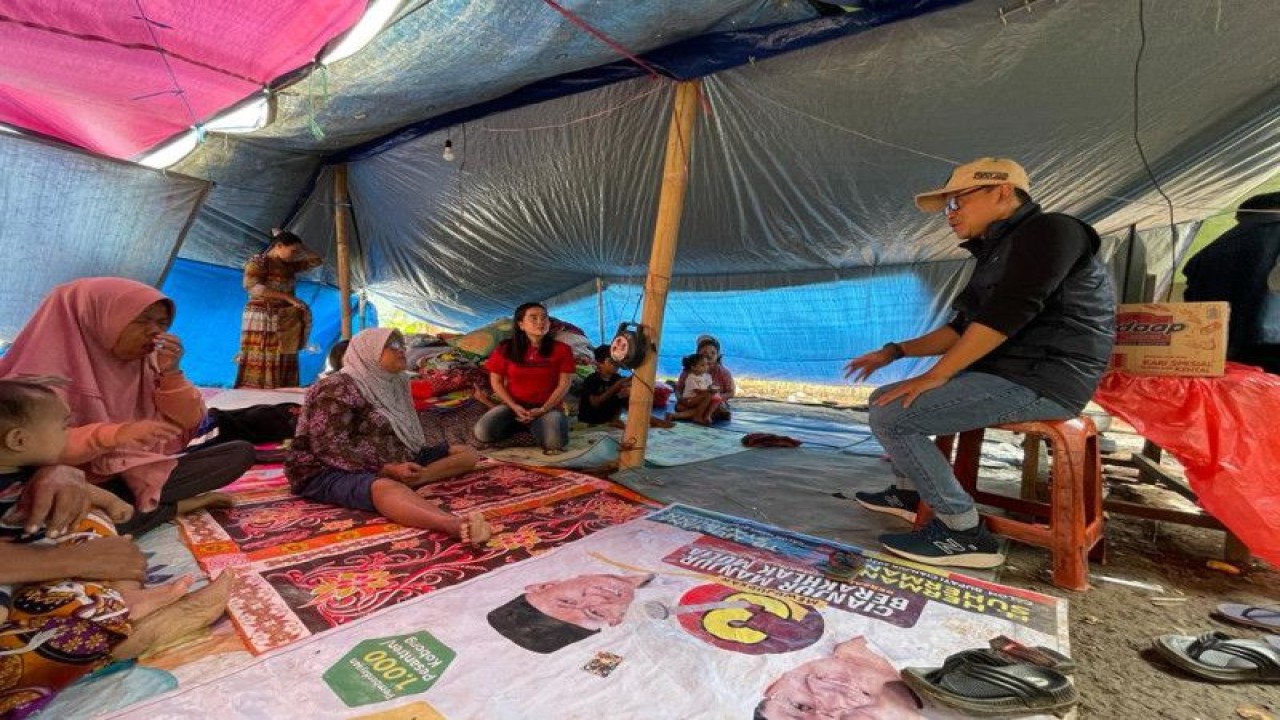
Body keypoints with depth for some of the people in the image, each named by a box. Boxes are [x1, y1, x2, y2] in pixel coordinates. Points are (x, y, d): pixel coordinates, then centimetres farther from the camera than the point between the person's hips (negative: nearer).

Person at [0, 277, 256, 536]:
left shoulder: (149, 359, 3)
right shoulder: (53, 361, -11)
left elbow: (189, 421, 1)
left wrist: (171, 372, -14)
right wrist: (117, 433, -36)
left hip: (148, 471, 4)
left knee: (241, 452, -13)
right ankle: (177, 505, -13)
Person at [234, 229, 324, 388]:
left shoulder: (290, 265, 10)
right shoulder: (257, 262, -8)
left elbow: (317, 260, 16)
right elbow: (253, 287, -23)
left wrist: (295, 243, 7)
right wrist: (289, 298, -29)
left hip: (285, 323, 6)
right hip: (261, 320, -6)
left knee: (283, 368, 5)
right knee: (257, 367, -5)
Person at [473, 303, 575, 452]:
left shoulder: (561, 349, -5)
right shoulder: (505, 349, -2)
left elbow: (564, 384, -5)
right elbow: (496, 381, 2)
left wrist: (542, 410, -15)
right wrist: (514, 406, -12)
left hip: (548, 406, -1)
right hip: (514, 405, 2)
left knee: (555, 443, -32)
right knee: (482, 433, -24)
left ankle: (536, 425, 3)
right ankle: (519, 423, 6)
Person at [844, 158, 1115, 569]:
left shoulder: (1049, 230, -9)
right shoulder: (998, 251, 20)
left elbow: (1005, 316, -22)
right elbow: (962, 328, 21)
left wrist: (934, 377, -20)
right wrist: (894, 352, 13)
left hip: (1039, 382, -10)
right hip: (1007, 372, 10)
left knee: (890, 417, -20)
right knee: (885, 400, 13)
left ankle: (963, 532, -10)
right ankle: (919, 493, 23)